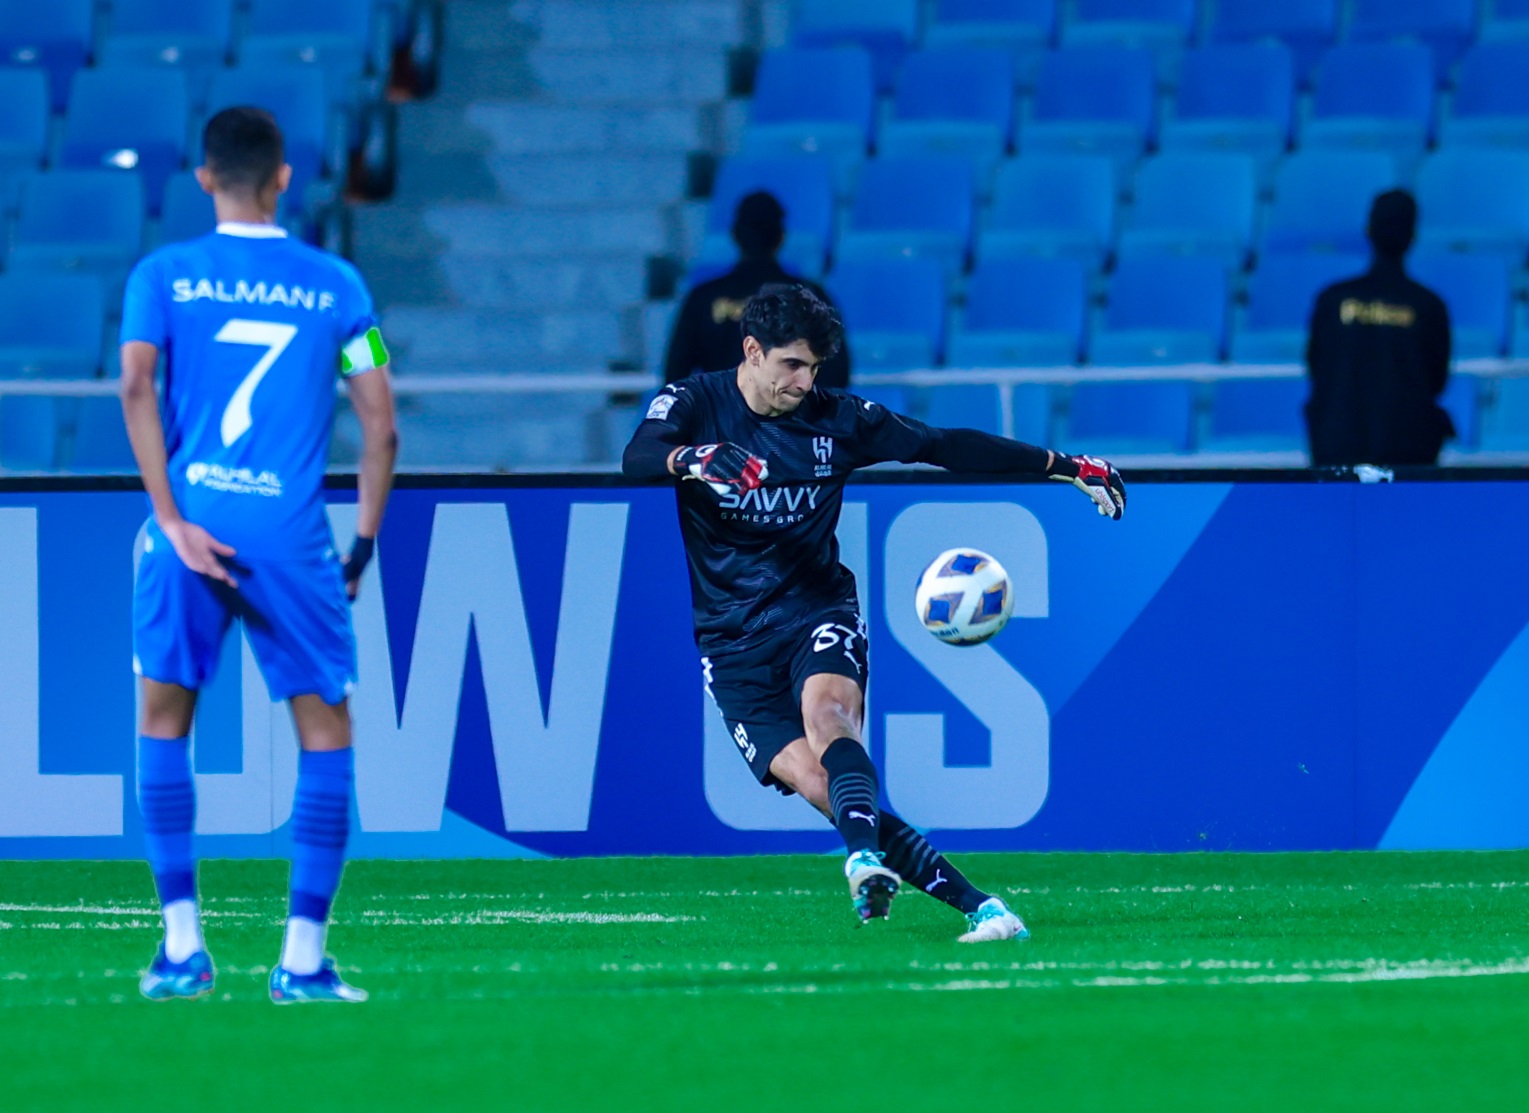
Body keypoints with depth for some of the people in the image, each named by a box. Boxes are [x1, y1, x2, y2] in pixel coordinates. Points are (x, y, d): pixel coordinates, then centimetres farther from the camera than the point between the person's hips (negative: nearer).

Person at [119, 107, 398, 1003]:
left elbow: (137, 386, -9)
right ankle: (304, 959, 1)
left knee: (165, 722, 13)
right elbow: (381, 425, 4)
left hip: (191, 524, 0)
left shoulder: (164, 275, 5)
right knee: (327, 735, 8)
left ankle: (183, 945, 6)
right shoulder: (336, 285, 7)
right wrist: (365, 544, 11)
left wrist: (173, 518, -10)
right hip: (294, 538, 0)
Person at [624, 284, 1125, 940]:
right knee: (814, 783, -19)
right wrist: (694, 459, -44)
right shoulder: (694, 405, -1)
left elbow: (945, 446, 11)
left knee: (826, 714, -33)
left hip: (816, 612, 1)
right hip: (733, 643, -1)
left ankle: (866, 862, -55)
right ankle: (973, 904, -21)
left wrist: (1065, 467, 10)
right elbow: (637, 459, -20)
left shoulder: (835, 419, 4)